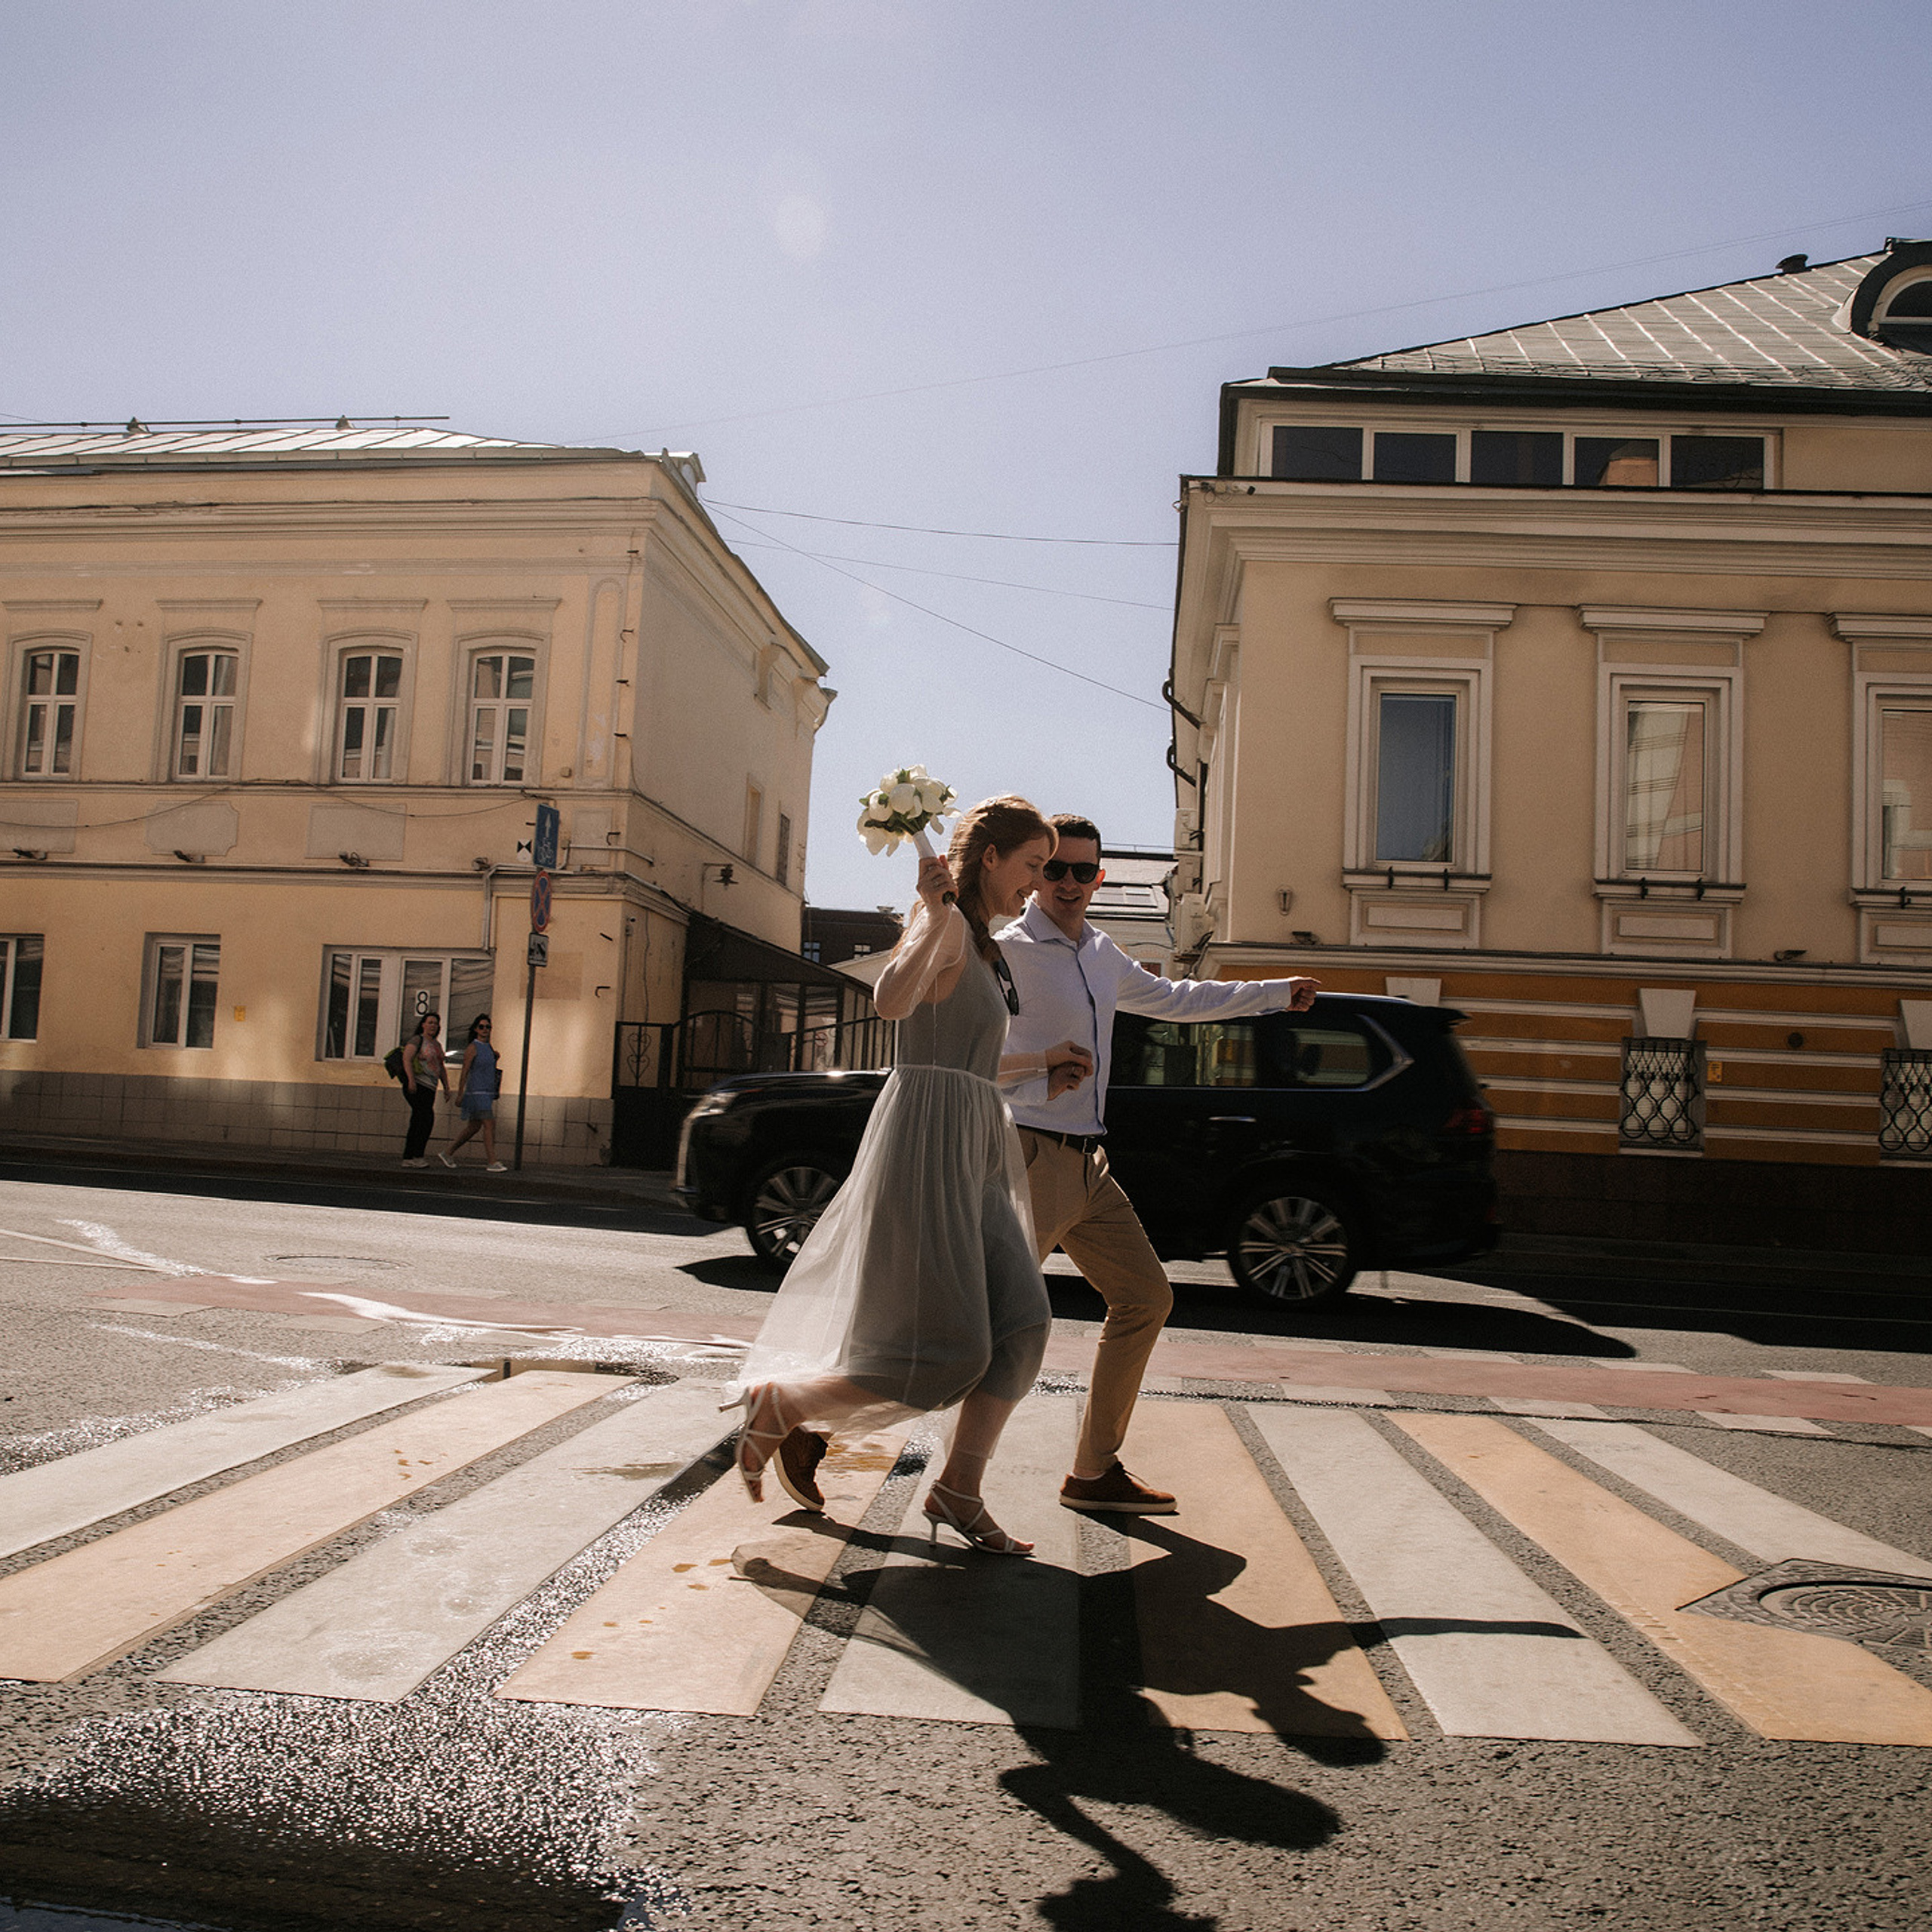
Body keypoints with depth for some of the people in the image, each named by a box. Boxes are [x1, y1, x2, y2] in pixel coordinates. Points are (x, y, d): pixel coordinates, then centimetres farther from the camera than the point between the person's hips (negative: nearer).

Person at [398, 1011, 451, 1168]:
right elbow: (406, 1059, -14)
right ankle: (417, 1156, -17)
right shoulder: (417, 1040, -3)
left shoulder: (437, 1045, 20)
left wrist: (446, 1087, 18)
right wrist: (411, 1080, -25)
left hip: (429, 1088, 8)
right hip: (417, 1085, -8)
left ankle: (408, 1158, 8)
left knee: (418, 1123, 6)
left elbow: (441, 1068, 27)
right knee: (427, 1118, -18)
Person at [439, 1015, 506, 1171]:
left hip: (487, 1094, 9)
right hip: (476, 1092, -9)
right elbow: (464, 1072, -10)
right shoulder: (472, 1048, -8)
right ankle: (492, 1163, -17)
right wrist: (460, 1095, -12)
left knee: (474, 1128, 12)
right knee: (489, 1125, -15)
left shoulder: (488, 1048, 15)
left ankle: (447, 1153, 23)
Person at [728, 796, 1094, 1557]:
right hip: (928, 1137, -10)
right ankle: (776, 1401, 8)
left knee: (1020, 1323, -4)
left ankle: (958, 1492, 5)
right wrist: (935, 913, -37)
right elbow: (892, 1002, -28)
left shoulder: (981, 946, 23)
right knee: (942, 1352, -10)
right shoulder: (946, 924, -7)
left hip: (973, 1149, 10)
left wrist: (1041, 1062, 35)